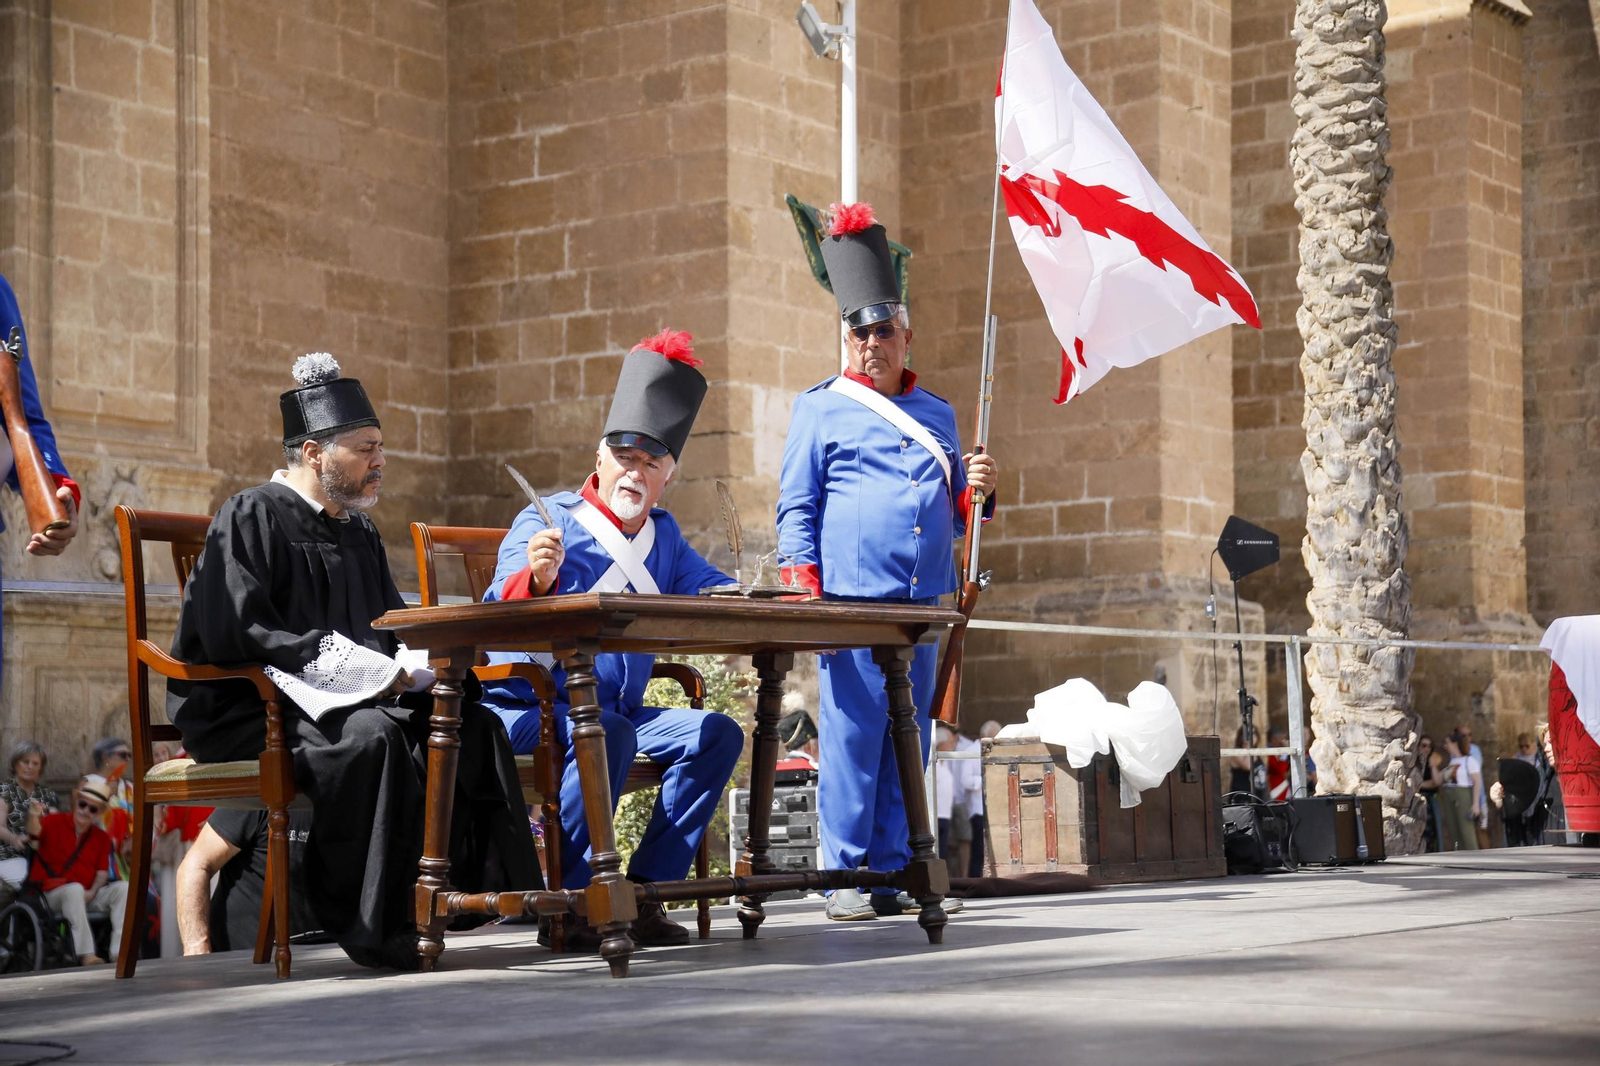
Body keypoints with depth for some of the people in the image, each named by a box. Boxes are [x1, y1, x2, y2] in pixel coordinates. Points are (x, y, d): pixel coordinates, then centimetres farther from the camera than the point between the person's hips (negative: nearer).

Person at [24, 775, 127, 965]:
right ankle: (86, 954, -44)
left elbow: (102, 871, 7)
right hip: (52, 895, -4)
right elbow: (36, 831, -22)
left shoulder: (102, 837, 13)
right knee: (74, 889, -38)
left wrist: (93, 892, -13)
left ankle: (119, 953, -28)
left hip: (87, 897, 4)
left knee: (122, 887, -20)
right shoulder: (54, 822, 1)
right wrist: (33, 818, -46)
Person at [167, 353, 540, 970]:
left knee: (474, 725, -16)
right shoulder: (251, 518, -6)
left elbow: (394, 629, 23)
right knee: (369, 735, -37)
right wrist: (350, 665, -22)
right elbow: (235, 634, -17)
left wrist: (410, 664, -3)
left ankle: (485, 885, -14)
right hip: (249, 710, -7)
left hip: (364, 697, 8)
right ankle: (372, 925, -30)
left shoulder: (359, 534, 19)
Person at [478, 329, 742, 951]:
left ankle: (644, 894, -13)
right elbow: (497, 617, -17)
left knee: (718, 734, -14)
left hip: (621, 711, 6)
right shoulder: (547, 521, -5)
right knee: (605, 731, -36)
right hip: (528, 708, -6)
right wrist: (536, 579, -40)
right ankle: (565, 903, -25)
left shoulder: (662, 534, 15)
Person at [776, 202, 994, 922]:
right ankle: (844, 879, 2)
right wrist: (805, 593, -9)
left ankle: (894, 875, 12)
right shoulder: (820, 410, 6)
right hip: (850, 606, -5)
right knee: (852, 740, -5)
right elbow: (795, 509, 2)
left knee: (907, 743, 6)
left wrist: (973, 491, 3)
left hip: (922, 610, 5)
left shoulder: (937, 416, 19)